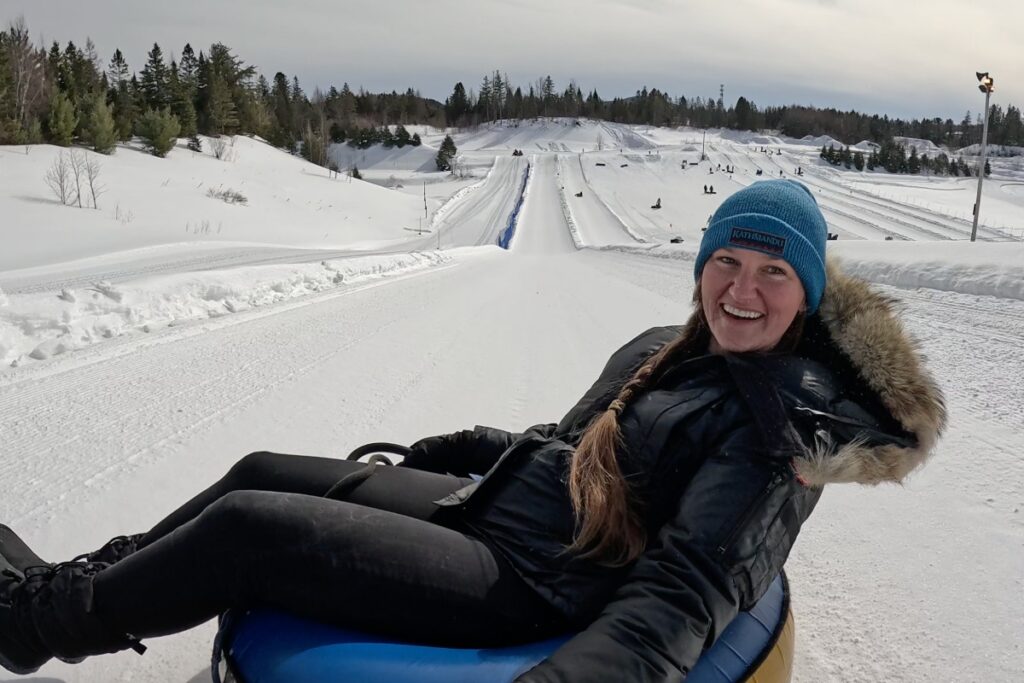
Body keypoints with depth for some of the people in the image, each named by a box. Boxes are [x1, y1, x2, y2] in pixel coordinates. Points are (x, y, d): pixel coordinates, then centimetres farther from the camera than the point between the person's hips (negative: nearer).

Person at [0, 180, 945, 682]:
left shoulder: (782, 426, -17)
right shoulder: (669, 351, 8)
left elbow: (680, 594, -26)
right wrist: (462, 448, 24)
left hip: (529, 586, -8)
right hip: (493, 497, 8)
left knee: (244, 528, -11)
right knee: (262, 472, 8)